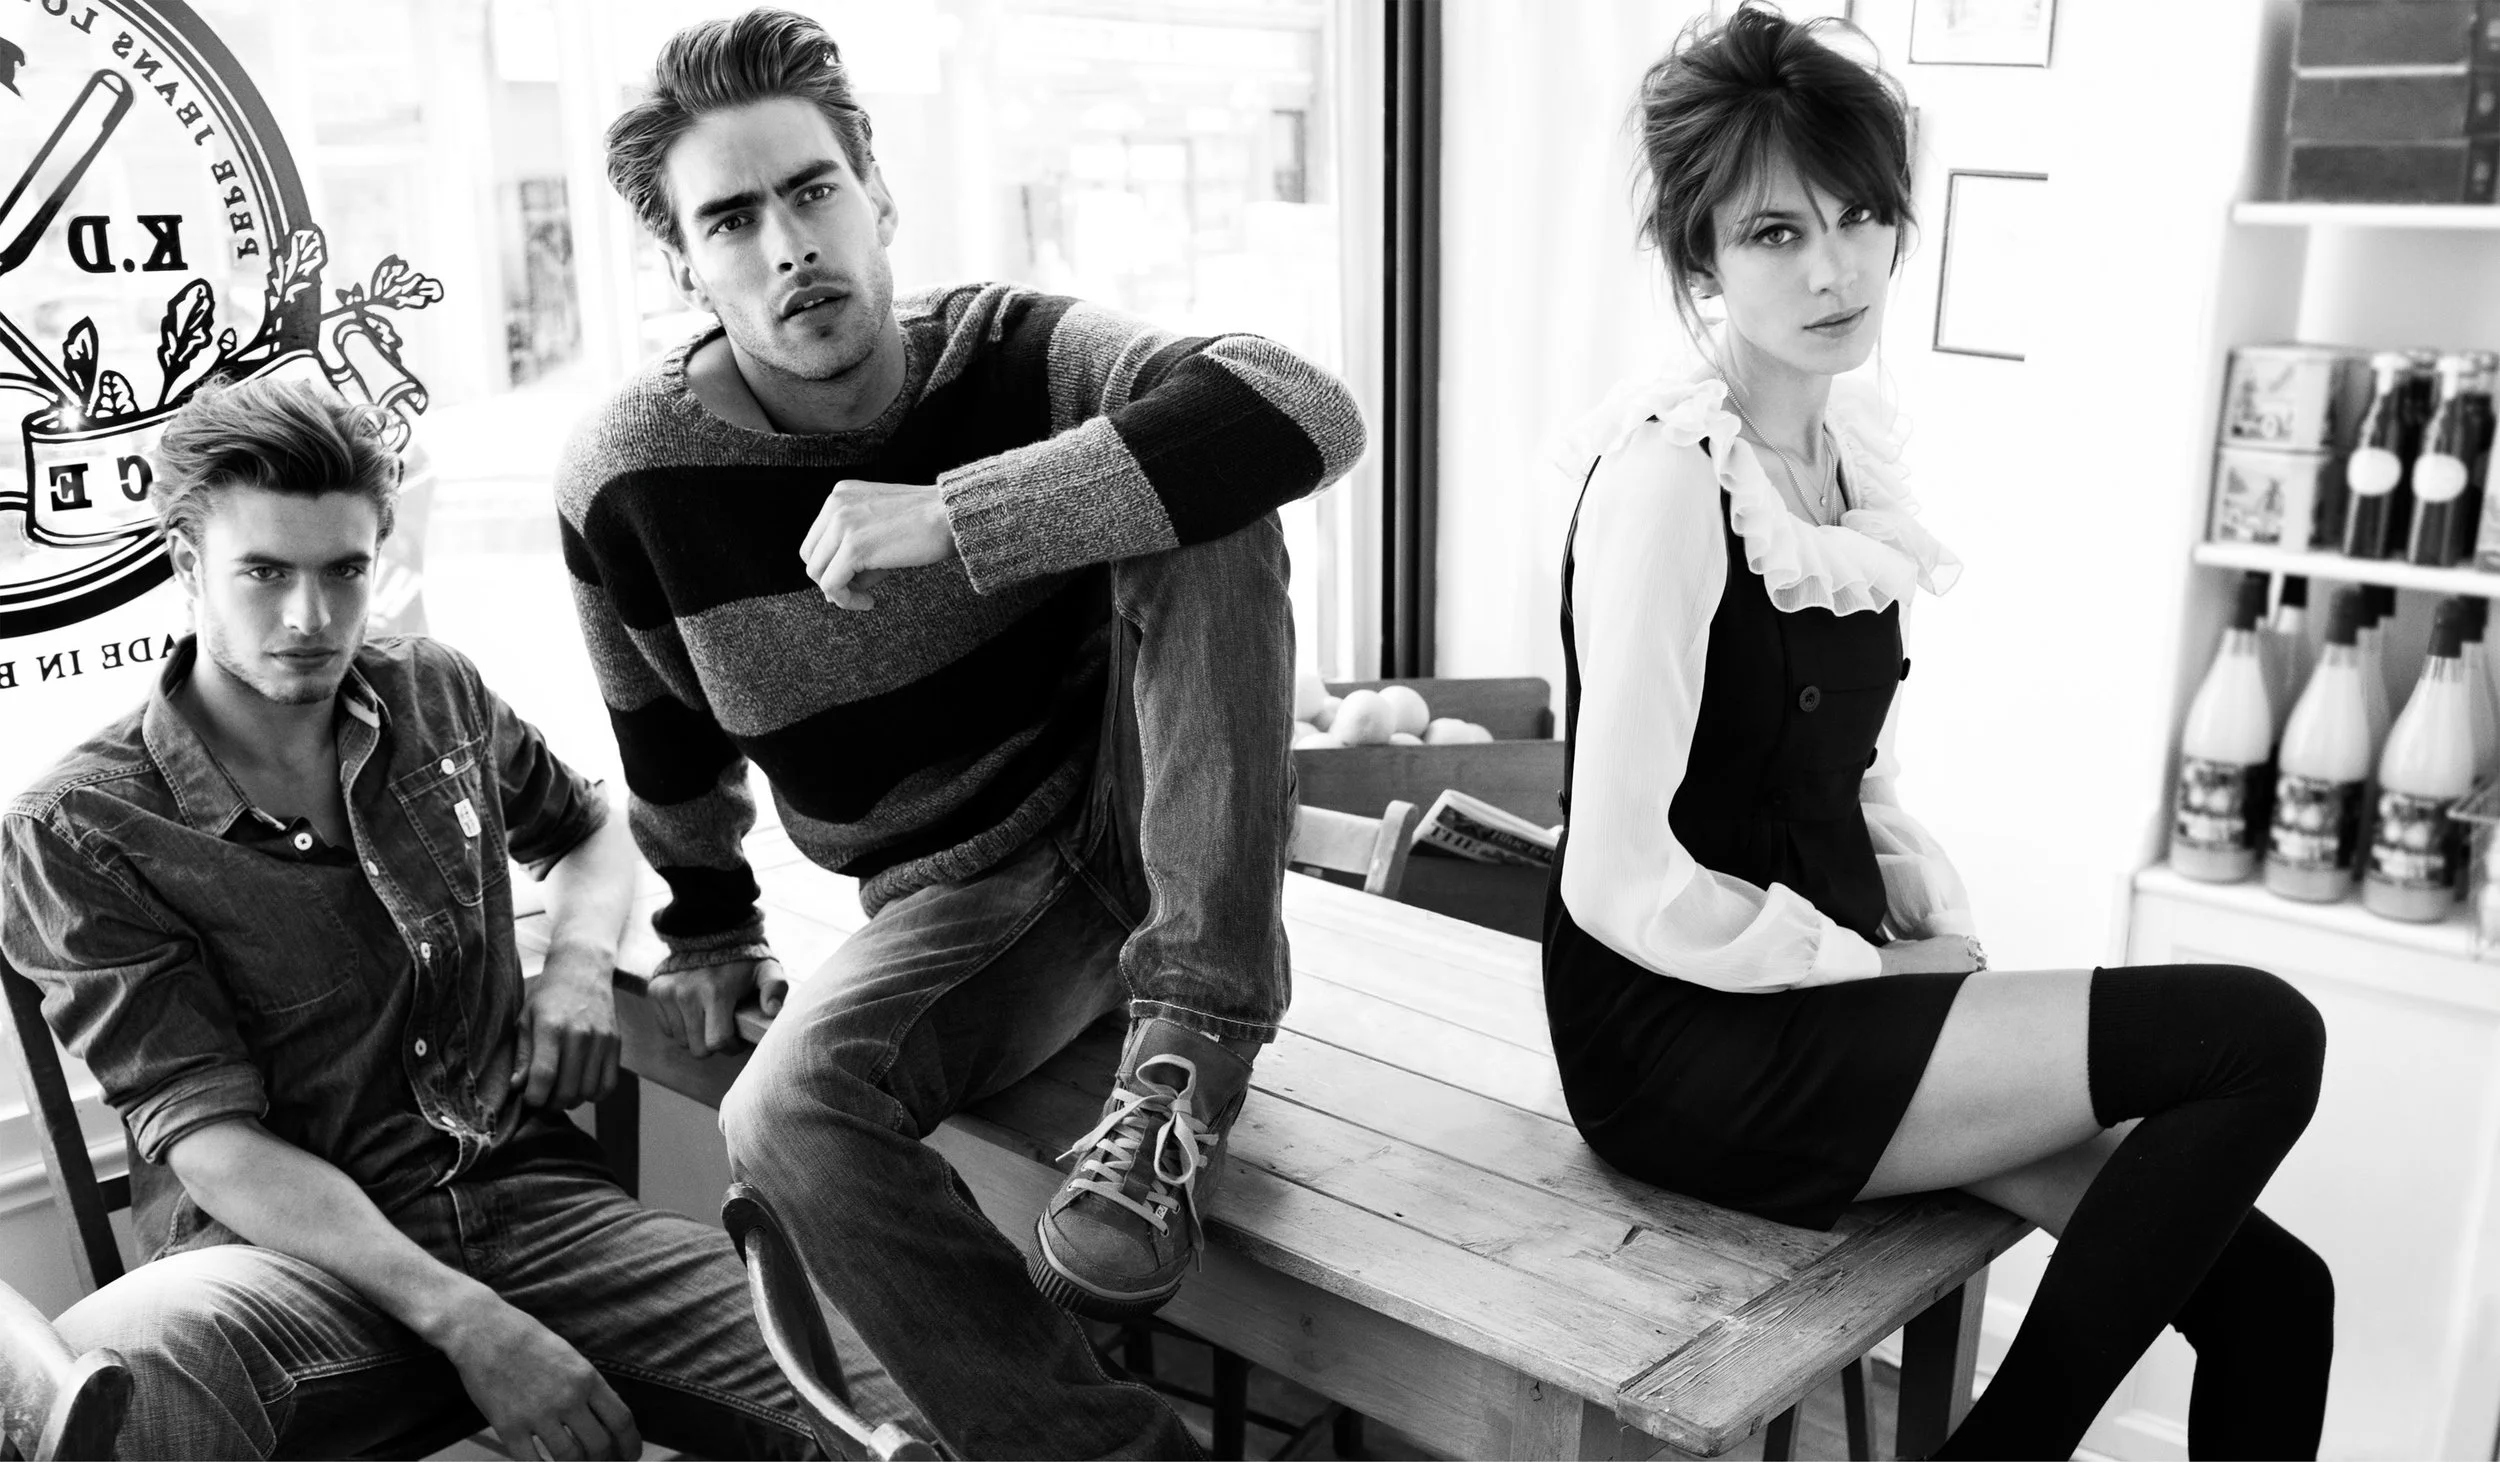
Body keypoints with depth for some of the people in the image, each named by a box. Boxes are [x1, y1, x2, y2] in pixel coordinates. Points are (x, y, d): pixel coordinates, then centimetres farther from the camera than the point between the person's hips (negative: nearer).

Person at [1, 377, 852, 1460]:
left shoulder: (439, 695, 11)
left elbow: (586, 831, 31)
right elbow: (210, 1137, -10)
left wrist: (580, 963, 6)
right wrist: (469, 1325, -21)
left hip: (532, 1197, 3)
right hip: (291, 1246, -2)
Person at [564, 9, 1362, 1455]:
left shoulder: (1008, 351, -13)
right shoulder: (632, 478, -10)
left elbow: (1309, 412, -32)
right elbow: (674, 738, 10)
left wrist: (954, 516, -35)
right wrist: (710, 931, 23)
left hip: (1151, 826, 0)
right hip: (957, 900, 1)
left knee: (1207, 506, -26)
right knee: (788, 1117, -29)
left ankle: (1188, 1056, -25)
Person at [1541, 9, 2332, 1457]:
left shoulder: (1853, 452, 9)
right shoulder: (1668, 469, -17)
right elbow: (1622, 880, -20)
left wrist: (1945, 944, 2)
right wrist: (1888, 973, -12)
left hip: (1830, 992, 7)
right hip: (1690, 1038, -7)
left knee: (2268, 1297, -2)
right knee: (2261, 1036, -15)